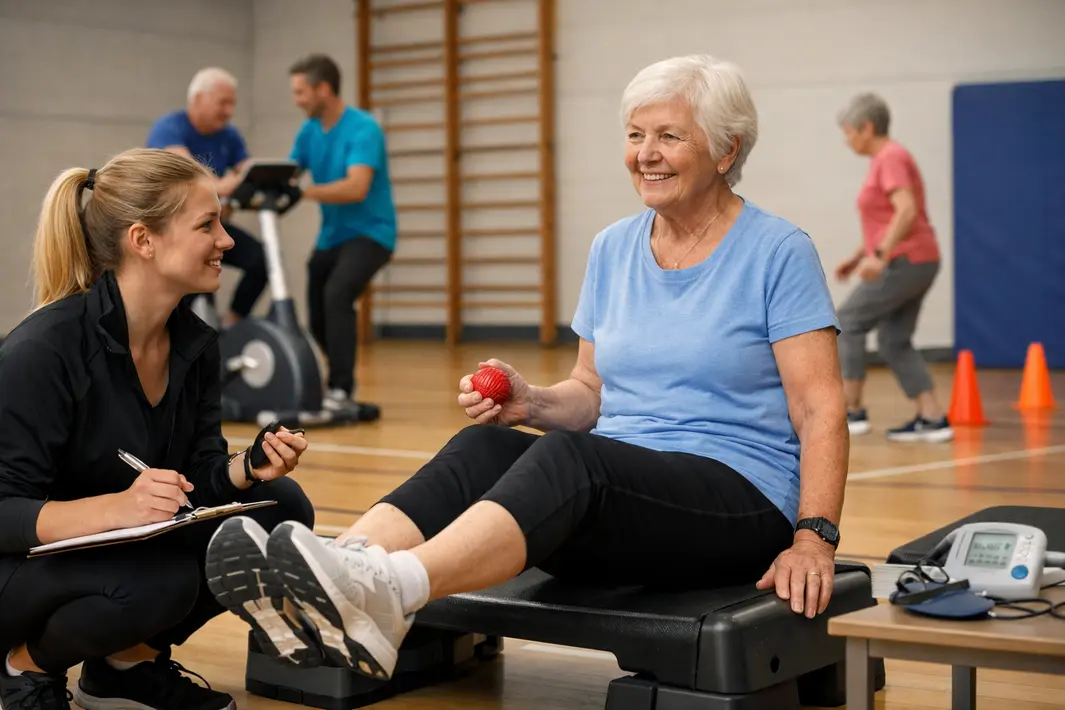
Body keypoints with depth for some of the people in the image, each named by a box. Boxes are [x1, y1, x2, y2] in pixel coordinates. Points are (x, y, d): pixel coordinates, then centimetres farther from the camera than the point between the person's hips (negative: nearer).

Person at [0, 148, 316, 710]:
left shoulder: (196, 343, -3)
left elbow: (197, 475, 1)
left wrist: (250, 468, -22)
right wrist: (117, 507, -43)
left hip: (127, 550, 8)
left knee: (279, 509, -7)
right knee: (160, 577, -35)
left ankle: (130, 662, 7)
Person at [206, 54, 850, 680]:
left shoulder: (779, 252, -3)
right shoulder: (613, 249, 14)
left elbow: (821, 411, -8)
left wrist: (814, 538, -20)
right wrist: (530, 402, -3)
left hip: (743, 501, -5)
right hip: (615, 510, 5)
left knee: (567, 457, -35)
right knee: (480, 448, -24)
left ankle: (386, 592, -58)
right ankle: (321, 587, -48)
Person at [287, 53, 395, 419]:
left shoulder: (363, 129, -18)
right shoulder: (309, 131, 5)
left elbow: (357, 188, -30)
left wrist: (304, 192, -38)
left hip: (369, 232, -8)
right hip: (331, 235, 8)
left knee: (336, 295, -30)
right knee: (318, 316, 10)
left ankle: (341, 391, -27)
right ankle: (340, 381, 34)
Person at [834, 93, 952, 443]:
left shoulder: (891, 158, -12)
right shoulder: (885, 159, 19)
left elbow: (907, 211, -25)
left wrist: (880, 255, -31)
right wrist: (858, 256, 24)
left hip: (904, 262, -10)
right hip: (918, 263, 10)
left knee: (849, 322, -4)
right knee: (894, 342, 9)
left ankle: (852, 412, -1)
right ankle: (932, 418, 5)